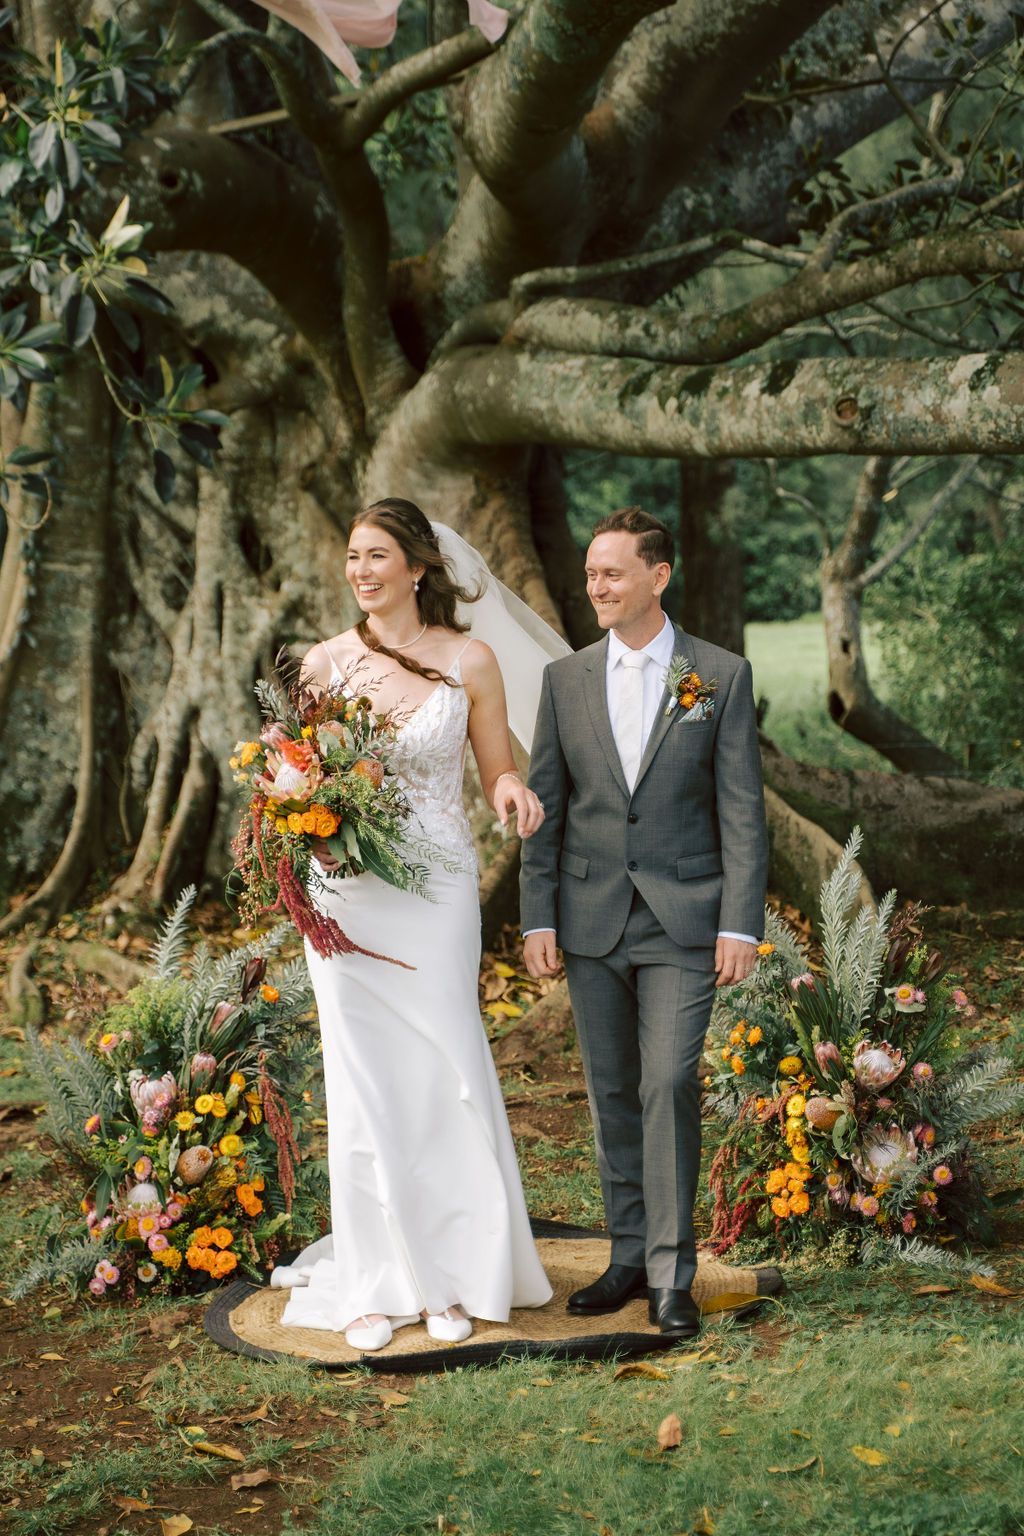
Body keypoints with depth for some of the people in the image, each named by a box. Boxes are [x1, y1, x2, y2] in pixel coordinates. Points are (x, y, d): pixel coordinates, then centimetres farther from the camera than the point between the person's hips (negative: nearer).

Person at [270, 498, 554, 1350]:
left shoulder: (469, 661, 0)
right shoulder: (325, 662, 4)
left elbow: (498, 771, 6)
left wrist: (513, 790, -16)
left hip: (438, 892, -1)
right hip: (347, 894, 1)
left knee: (449, 1075, 0)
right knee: (366, 1085, 4)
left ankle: (454, 1277, 15)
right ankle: (376, 1282, 15)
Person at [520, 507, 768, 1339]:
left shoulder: (722, 676, -1)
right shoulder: (566, 679, 7)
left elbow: (742, 808, -3)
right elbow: (545, 803, 8)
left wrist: (740, 924, -9)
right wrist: (538, 916, 2)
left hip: (683, 920, -3)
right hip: (593, 920, 3)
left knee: (670, 1085, -10)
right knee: (612, 1093, 9)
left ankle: (672, 1275, -1)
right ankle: (630, 1256, 21)